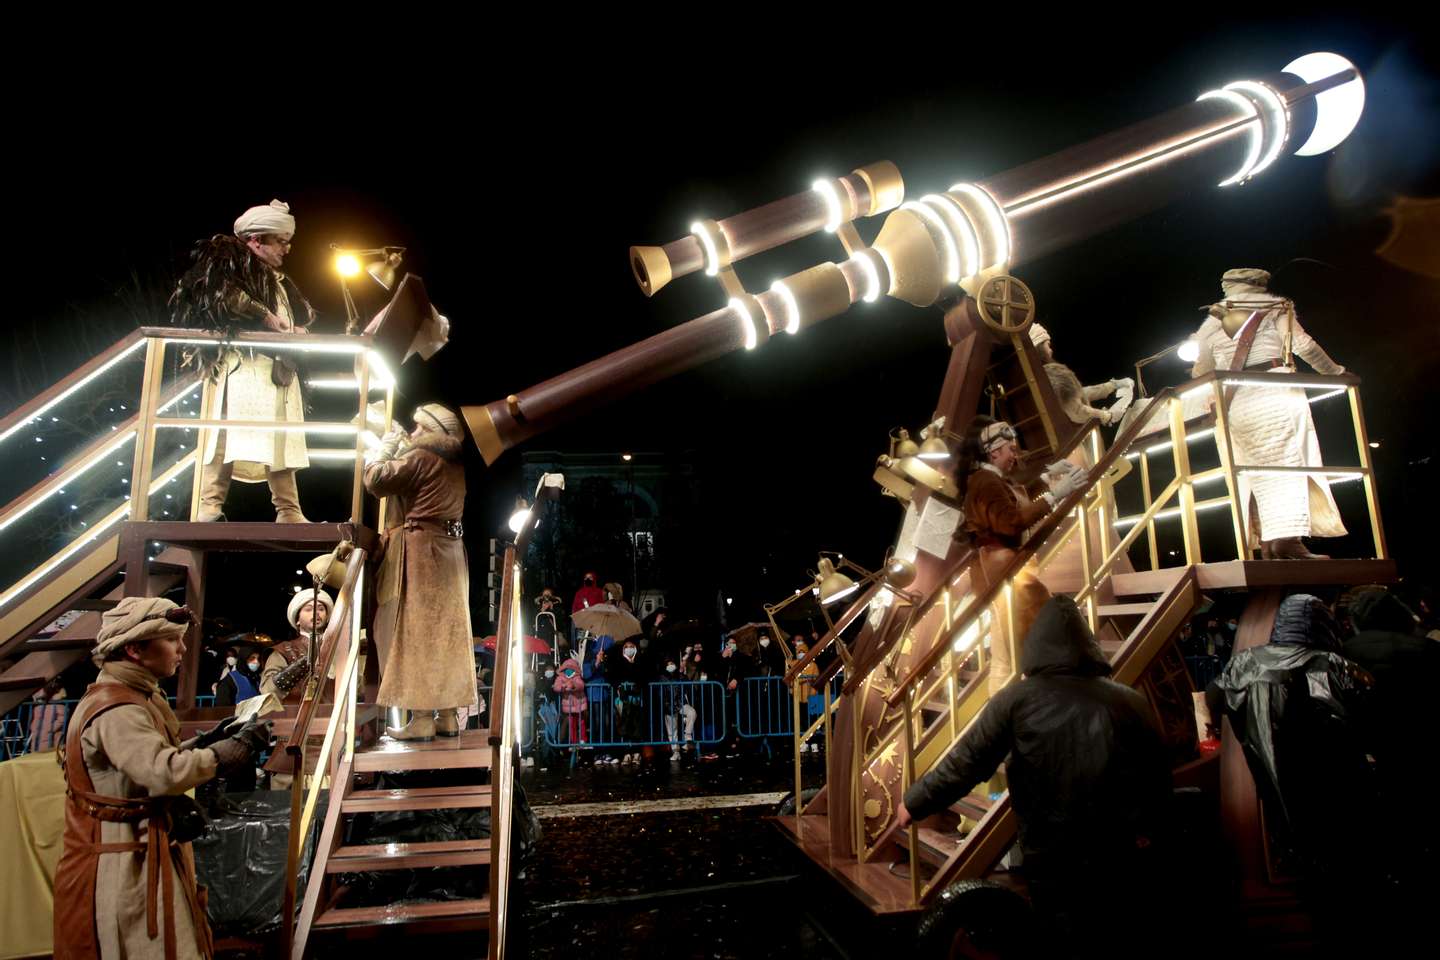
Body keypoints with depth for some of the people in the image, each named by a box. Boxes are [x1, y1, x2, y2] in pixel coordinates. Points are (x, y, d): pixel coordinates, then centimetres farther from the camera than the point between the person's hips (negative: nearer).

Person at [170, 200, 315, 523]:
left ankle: (289, 512, 2)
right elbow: (225, 296, -13)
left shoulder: (278, 280, 29)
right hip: (244, 360, -8)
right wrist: (267, 318, -13)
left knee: (281, 439, 3)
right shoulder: (231, 259, 6)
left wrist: (298, 331, 6)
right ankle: (210, 508, -16)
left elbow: (303, 318, 28)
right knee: (231, 432, -16)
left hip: (278, 367, 8)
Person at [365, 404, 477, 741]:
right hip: (449, 554, 8)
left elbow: (376, 479, -6)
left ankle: (422, 718, -4)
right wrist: (402, 446, 25)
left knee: (416, 632, -5)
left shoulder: (420, 457, -10)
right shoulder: (456, 465, 16)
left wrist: (387, 445, 7)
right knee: (446, 633, 8)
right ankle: (448, 715, 11)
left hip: (420, 552, -8)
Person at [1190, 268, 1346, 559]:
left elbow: (1200, 372, 18)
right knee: (1287, 463, -7)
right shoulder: (1275, 307, 10)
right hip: (1276, 391, -4)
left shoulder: (1212, 321, 20)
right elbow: (1302, 344, -2)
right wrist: (1333, 371, 9)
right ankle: (1289, 538, -17)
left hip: (1235, 402, 4)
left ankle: (1266, 544, 0)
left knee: (1257, 470, 4)